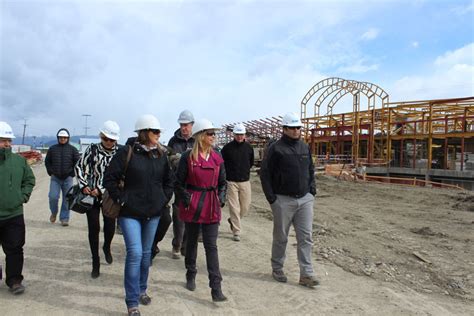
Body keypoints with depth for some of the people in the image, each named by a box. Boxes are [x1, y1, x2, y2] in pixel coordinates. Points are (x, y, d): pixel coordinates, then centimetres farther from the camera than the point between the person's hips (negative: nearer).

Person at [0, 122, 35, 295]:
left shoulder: (19, 160, 2)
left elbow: (29, 180, 13)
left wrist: (23, 196, 2)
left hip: (14, 215, 2)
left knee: (15, 249, 6)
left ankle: (14, 280, 18)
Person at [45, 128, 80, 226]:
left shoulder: (72, 149, 2)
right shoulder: (52, 148, 7)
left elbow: (78, 162, 2)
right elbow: (47, 161, 14)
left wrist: (72, 174, -3)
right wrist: (51, 172, 4)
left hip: (67, 178, -1)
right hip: (55, 178, 1)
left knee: (67, 199, 3)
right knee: (53, 197, -7)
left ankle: (64, 218, 13)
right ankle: (54, 213, 21)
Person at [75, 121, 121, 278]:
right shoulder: (92, 149, -3)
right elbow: (79, 167, 4)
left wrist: (101, 190, -14)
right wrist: (83, 185, -7)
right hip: (91, 195, 0)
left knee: (110, 227, 1)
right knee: (93, 228, 2)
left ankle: (107, 248, 37)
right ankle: (95, 262, 18)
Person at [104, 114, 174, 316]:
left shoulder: (161, 155, 5)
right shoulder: (127, 153, -10)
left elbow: (169, 180, 17)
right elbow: (110, 179, -8)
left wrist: (164, 198, 8)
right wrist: (122, 199, -10)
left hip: (153, 212, 5)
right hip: (130, 212, -4)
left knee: (146, 253, 16)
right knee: (135, 253, -9)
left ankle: (142, 290, 37)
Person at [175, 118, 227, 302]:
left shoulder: (217, 158, 5)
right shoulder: (188, 157, -6)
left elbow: (222, 182, 13)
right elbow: (179, 182, -3)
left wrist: (221, 198, -1)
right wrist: (186, 198, -13)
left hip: (211, 207, 2)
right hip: (192, 206, -2)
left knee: (211, 246, -1)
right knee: (191, 241, 15)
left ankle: (216, 288, 1)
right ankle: (191, 275, 37)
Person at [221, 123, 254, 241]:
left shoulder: (249, 148, 5)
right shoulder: (227, 148, -5)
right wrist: (228, 173, 6)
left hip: (245, 181, 4)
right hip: (231, 182, -3)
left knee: (245, 207, 8)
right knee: (234, 207, -3)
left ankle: (232, 220, 35)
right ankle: (236, 232, 7)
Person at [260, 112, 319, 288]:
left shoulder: (305, 148, 11)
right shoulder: (276, 148, -7)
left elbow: (311, 171, 20)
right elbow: (265, 174, -7)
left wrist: (312, 190, 8)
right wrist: (271, 198, -11)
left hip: (305, 199, 5)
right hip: (283, 200, -5)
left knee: (306, 237, 4)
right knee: (281, 237, 9)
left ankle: (306, 274, 11)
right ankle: (277, 268, 27)